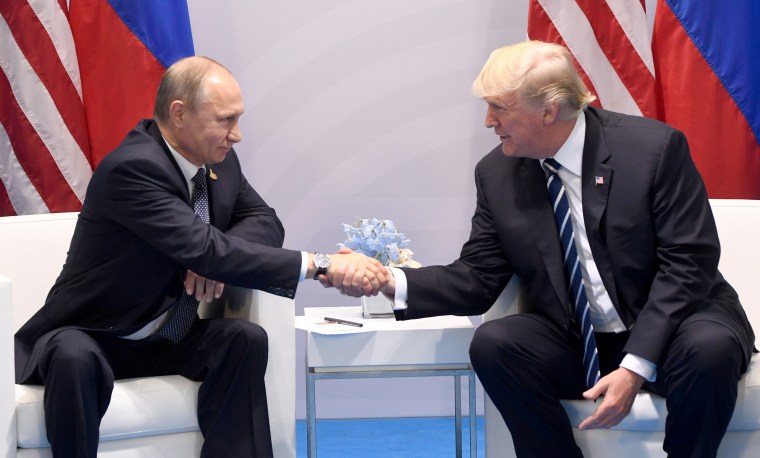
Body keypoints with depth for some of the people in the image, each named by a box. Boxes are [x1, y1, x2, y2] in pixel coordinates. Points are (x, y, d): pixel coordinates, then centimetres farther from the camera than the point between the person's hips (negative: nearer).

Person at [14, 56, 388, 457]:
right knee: (75, 358, -38)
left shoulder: (219, 161, -2)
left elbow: (264, 220, 7)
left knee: (246, 339, -21)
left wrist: (216, 256, -18)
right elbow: (206, 249, -35)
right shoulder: (131, 168, -27)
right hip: (93, 336, -6)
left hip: (168, 340, 6)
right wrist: (321, 266, -38)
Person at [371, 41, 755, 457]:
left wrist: (636, 366, -24)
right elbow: (478, 278, 2)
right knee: (492, 343, -25)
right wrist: (394, 283, -17)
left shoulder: (655, 148, -13)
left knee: (709, 348, -36)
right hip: (575, 345, 3)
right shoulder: (496, 173, 0)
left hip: (667, 332, -3)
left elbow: (689, 264, -15)